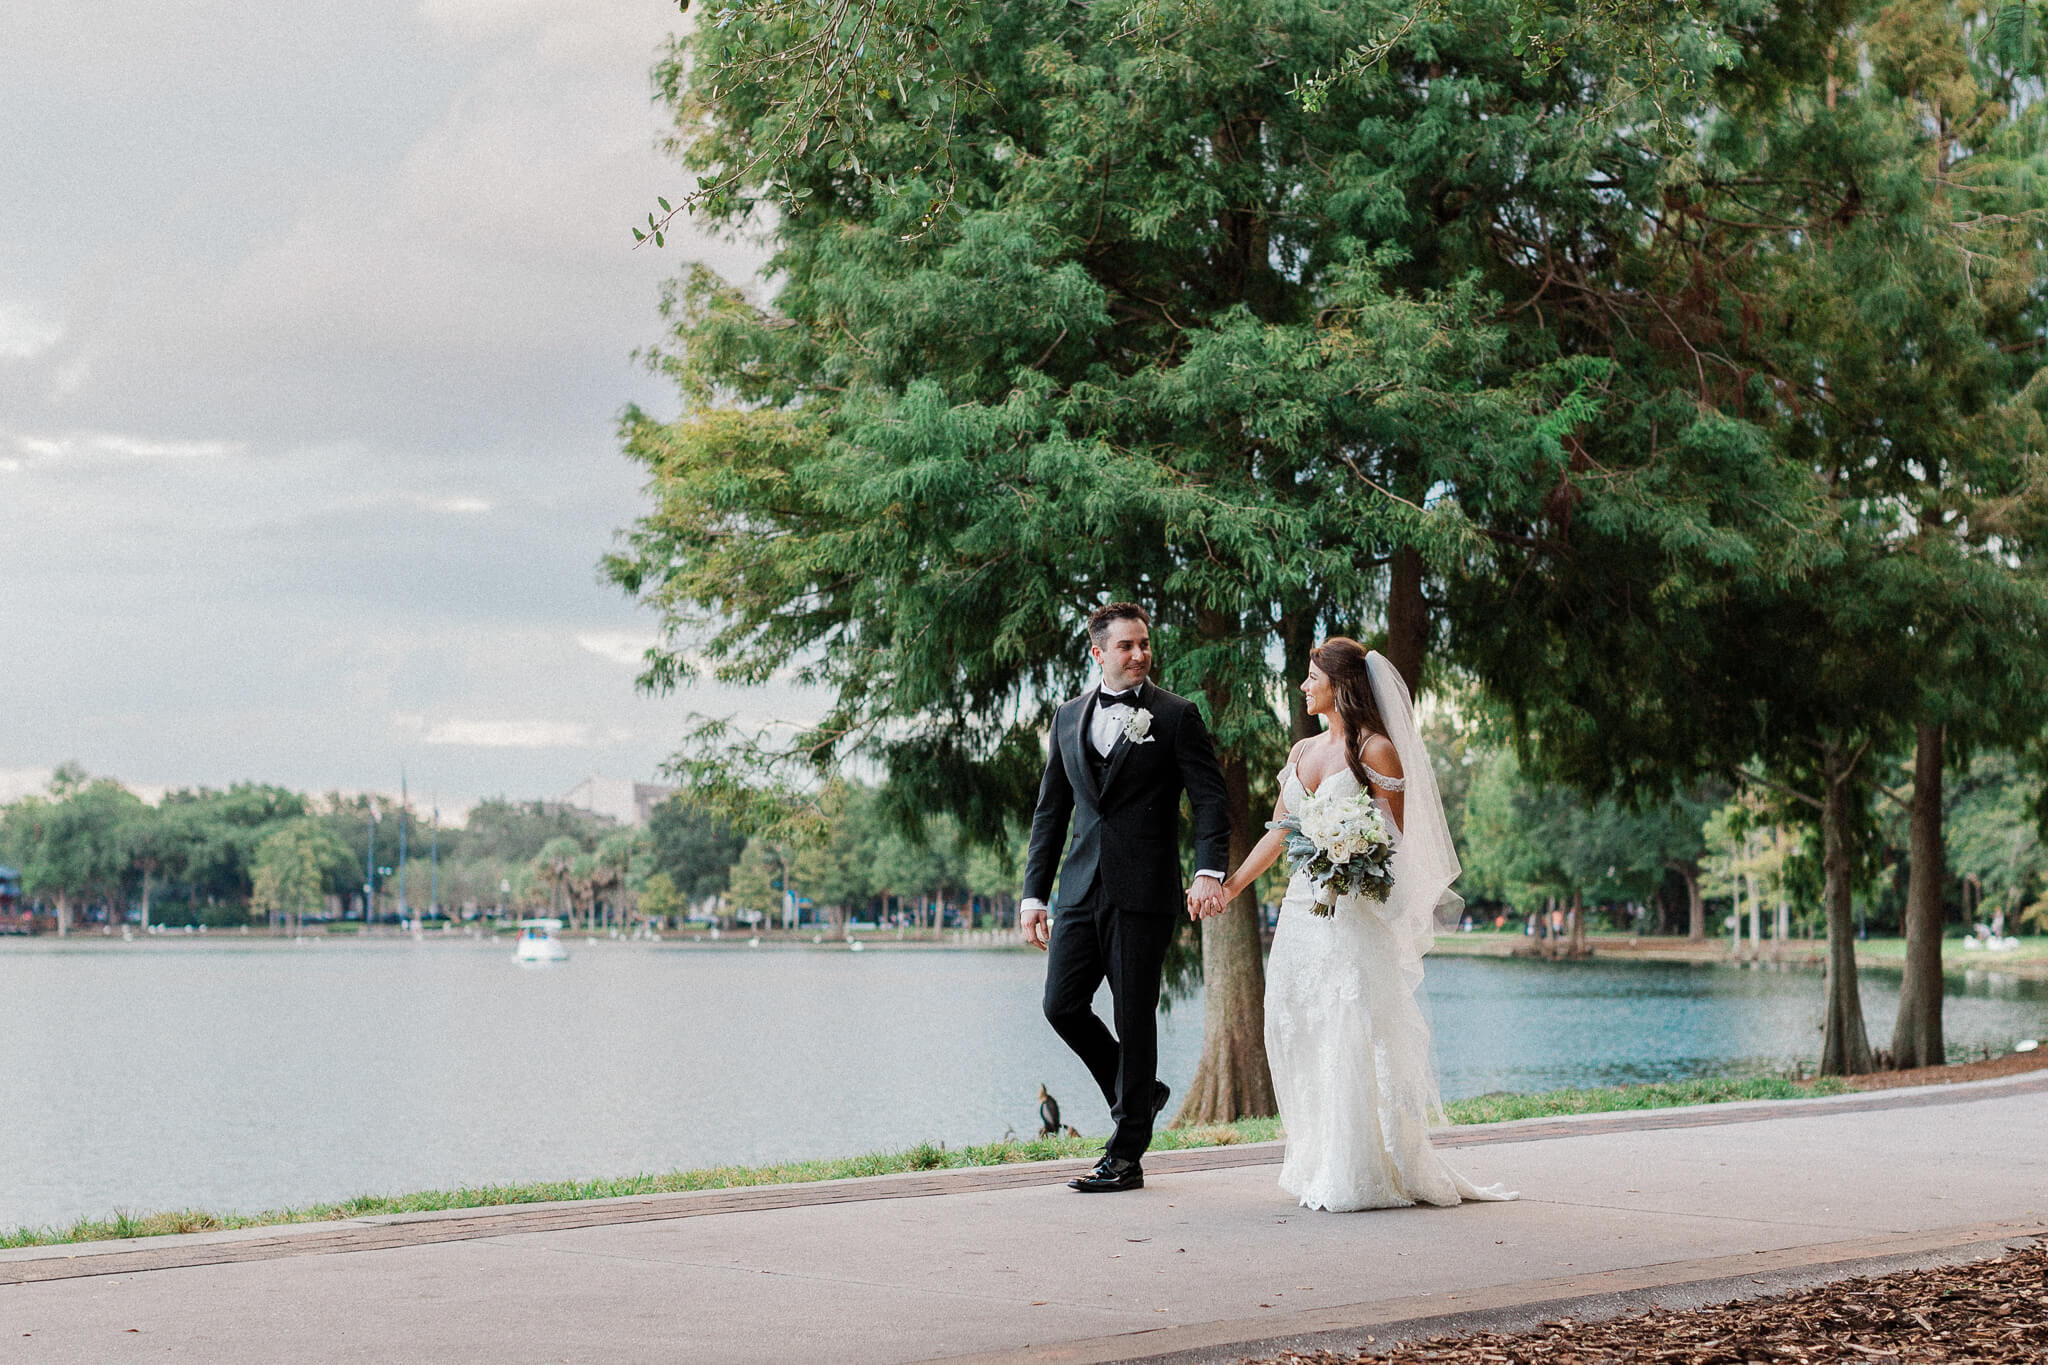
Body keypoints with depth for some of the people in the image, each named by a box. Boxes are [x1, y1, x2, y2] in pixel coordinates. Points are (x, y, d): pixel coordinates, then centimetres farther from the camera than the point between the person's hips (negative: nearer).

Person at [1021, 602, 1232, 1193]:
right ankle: (1137, 1093, 22)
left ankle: (1126, 1156, 6)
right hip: (1081, 889, 5)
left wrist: (1210, 871, -21)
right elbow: (1051, 809, 17)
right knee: (1062, 1005, -2)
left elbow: (1210, 800, -5)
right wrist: (1034, 892, 11)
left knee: (1134, 1017, -1)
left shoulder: (1176, 716, 0)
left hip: (1143, 892, -5)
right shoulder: (1069, 716, 14)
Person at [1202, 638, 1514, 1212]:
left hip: (1355, 911, -7)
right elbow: (1278, 833, 19)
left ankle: (1362, 1175, -4)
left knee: (1352, 1034, -9)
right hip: (1302, 906, 7)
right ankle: (1318, 1168, 13)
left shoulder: (1376, 750, -5)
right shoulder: (1303, 752, 15)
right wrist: (1230, 886, 16)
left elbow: (1396, 838, -5)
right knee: (1296, 1032, 4)